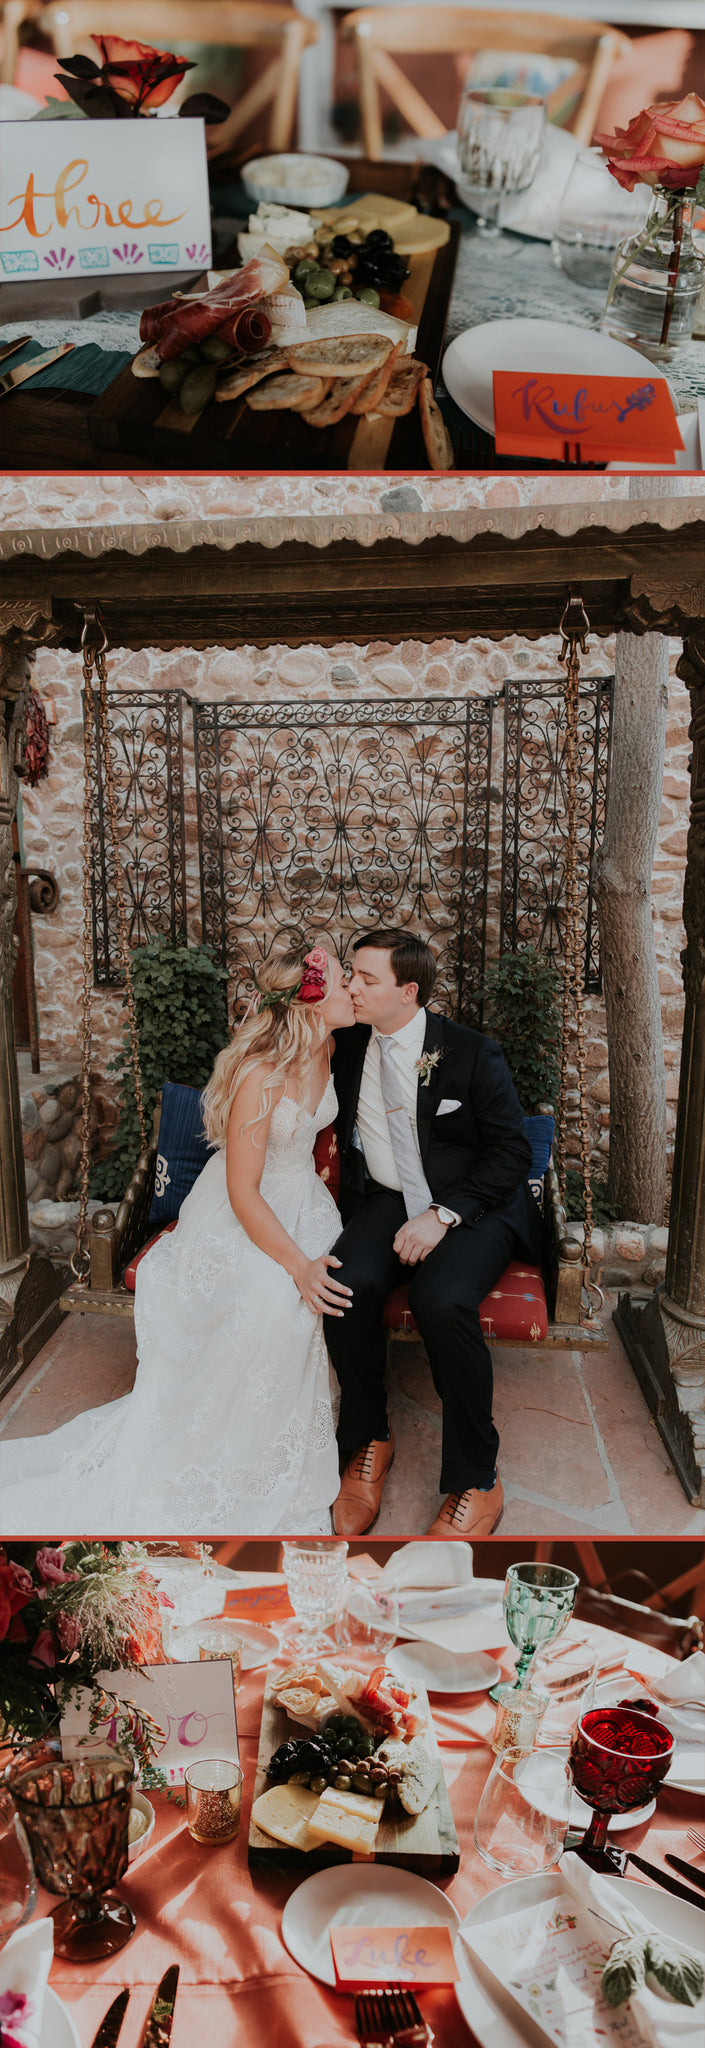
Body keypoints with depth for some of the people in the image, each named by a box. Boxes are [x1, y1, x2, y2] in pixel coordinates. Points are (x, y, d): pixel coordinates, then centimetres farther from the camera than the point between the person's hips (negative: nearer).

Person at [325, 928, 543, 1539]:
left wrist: (443, 1214, -20)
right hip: (385, 1201, 4)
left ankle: (476, 1482, -13)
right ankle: (368, 1441, -3)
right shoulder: (349, 1048, 7)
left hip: (472, 1203, -4)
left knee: (442, 1300, -33)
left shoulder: (472, 1052, -6)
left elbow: (512, 1152, -6)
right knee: (347, 1283, -28)